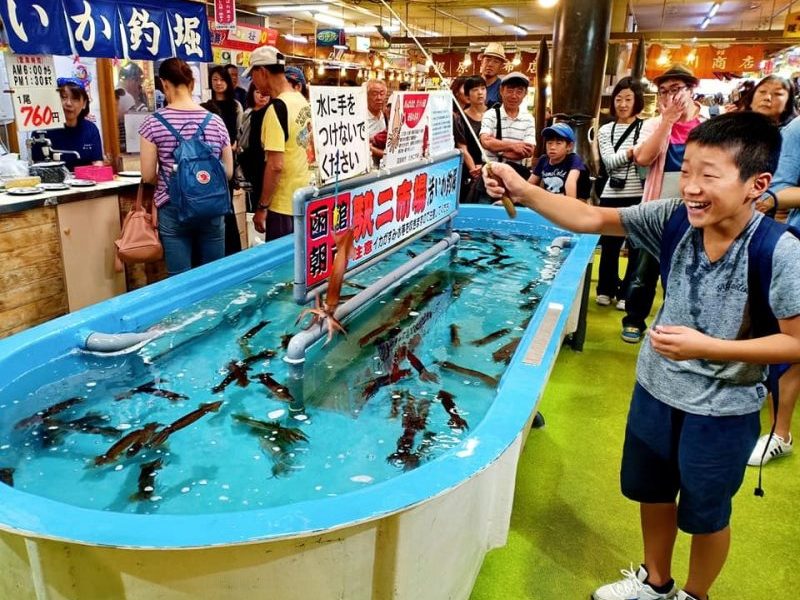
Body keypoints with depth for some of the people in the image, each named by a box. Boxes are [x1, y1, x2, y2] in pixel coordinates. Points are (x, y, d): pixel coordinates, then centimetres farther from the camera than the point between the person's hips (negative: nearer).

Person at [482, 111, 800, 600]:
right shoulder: (675, 219, -13)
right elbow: (591, 219, -16)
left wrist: (708, 347, -28)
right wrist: (524, 191, -30)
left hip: (722, 409, -4)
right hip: (656, 389, 5)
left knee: (706, 513, 18)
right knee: (652, 492, 24)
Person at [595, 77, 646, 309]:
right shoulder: (605, 131, 9)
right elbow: (610, 162, -5)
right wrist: (633, 150, -18)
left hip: (639, 197, -2)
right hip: (612, 196, 2)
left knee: (636, 247, 4)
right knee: (609, 246, 9)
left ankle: (627, 293, 18)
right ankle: (606, 289, 26)